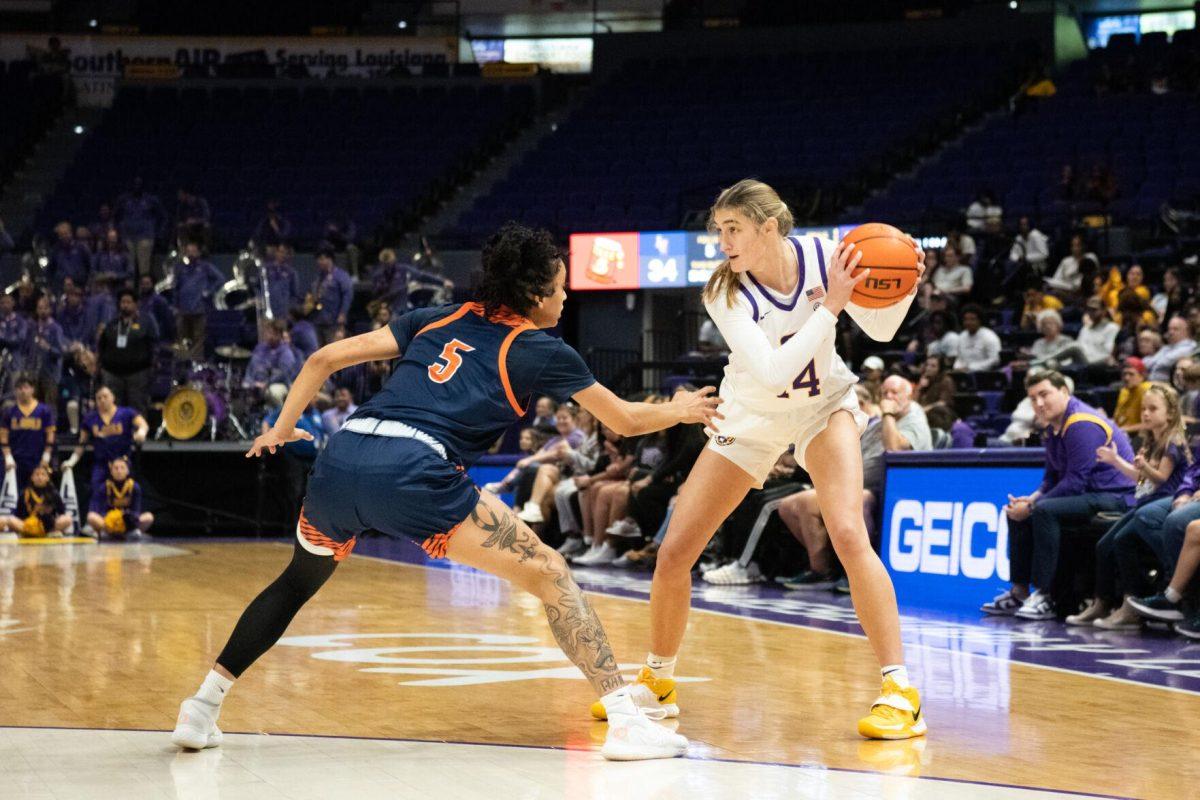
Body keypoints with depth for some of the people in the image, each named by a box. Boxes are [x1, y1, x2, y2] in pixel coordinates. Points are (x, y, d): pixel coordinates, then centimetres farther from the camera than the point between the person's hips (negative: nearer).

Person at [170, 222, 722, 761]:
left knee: (298, 581, 31)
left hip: (340, 458, 5)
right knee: (548, 574, 5)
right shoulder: (541, 352, 15)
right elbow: (624, 419, 26)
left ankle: (201, 708, 28)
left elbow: (326, 358, 22)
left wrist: (282, 428, 31)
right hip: (412, 472, -5)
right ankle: (624, 717, -5)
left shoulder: (437, 321, 26)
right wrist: (679, 410, 45)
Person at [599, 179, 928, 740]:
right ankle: (657, 684, 23)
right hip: (751, 417, 1)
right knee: (673, 554, -2)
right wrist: (830, 306, -38)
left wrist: (905, 286, -24)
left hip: (824, 405, -1)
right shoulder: (724, 292, -23)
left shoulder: (821, 255, -19)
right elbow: (773, 369, -34)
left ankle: (900, 693, -21)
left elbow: (880, 329, -5)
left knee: (848, 534, -26)